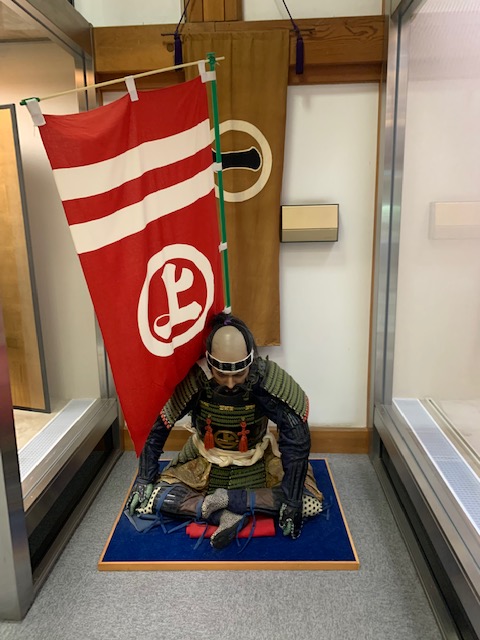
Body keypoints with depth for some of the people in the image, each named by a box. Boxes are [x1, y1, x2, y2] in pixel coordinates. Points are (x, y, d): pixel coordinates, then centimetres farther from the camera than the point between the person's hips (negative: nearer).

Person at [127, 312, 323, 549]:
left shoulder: (268, 378, -30)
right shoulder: (194, 379, -27)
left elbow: (296, 439, -25)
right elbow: (158, 427, -14)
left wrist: (292, 500, -26)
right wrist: (143, 480, -12)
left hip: (257, 463, 0)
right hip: (206, 463, 1)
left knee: (310, 502, -20)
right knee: (147, 500, -18)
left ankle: (226, 499, -16)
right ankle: (225, 515, -19)